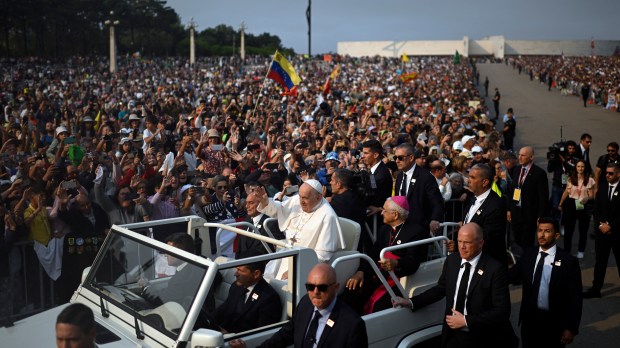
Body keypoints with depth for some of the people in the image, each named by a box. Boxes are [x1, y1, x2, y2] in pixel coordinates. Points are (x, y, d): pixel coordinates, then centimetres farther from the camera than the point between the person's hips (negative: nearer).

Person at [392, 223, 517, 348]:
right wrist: (411, 302, 4)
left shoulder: (495, 269, -14)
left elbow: (502, 311, -15)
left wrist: (466, 321, -18)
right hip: (453, 335, 3)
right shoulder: (452, 260, 2)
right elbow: (441, 288, 14)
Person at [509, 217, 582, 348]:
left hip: (555, 322, -3)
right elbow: (511, 277, 0)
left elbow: (575, 298, -9)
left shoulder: (569, 261, -11)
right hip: (529, 318, 3)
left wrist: (572, 328, -11)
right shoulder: (528, 255, 1)